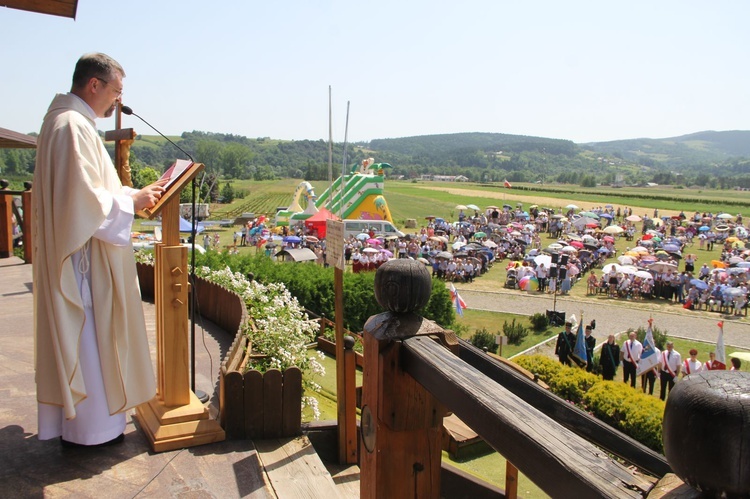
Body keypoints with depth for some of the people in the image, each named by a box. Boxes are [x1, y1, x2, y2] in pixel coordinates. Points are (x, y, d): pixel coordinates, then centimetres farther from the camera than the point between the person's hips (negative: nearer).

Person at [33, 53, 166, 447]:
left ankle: (71, 415, 30)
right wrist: (131, 201, -13)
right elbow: (83, 198, -24)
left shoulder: (67, 121, 15)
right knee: (88, 335, 0)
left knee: (77, 334, 17)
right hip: (83, 255, -11)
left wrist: (133, 194, 11)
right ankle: (88, 426, 14)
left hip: (80, 253, 11)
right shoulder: (73, 126, -18)